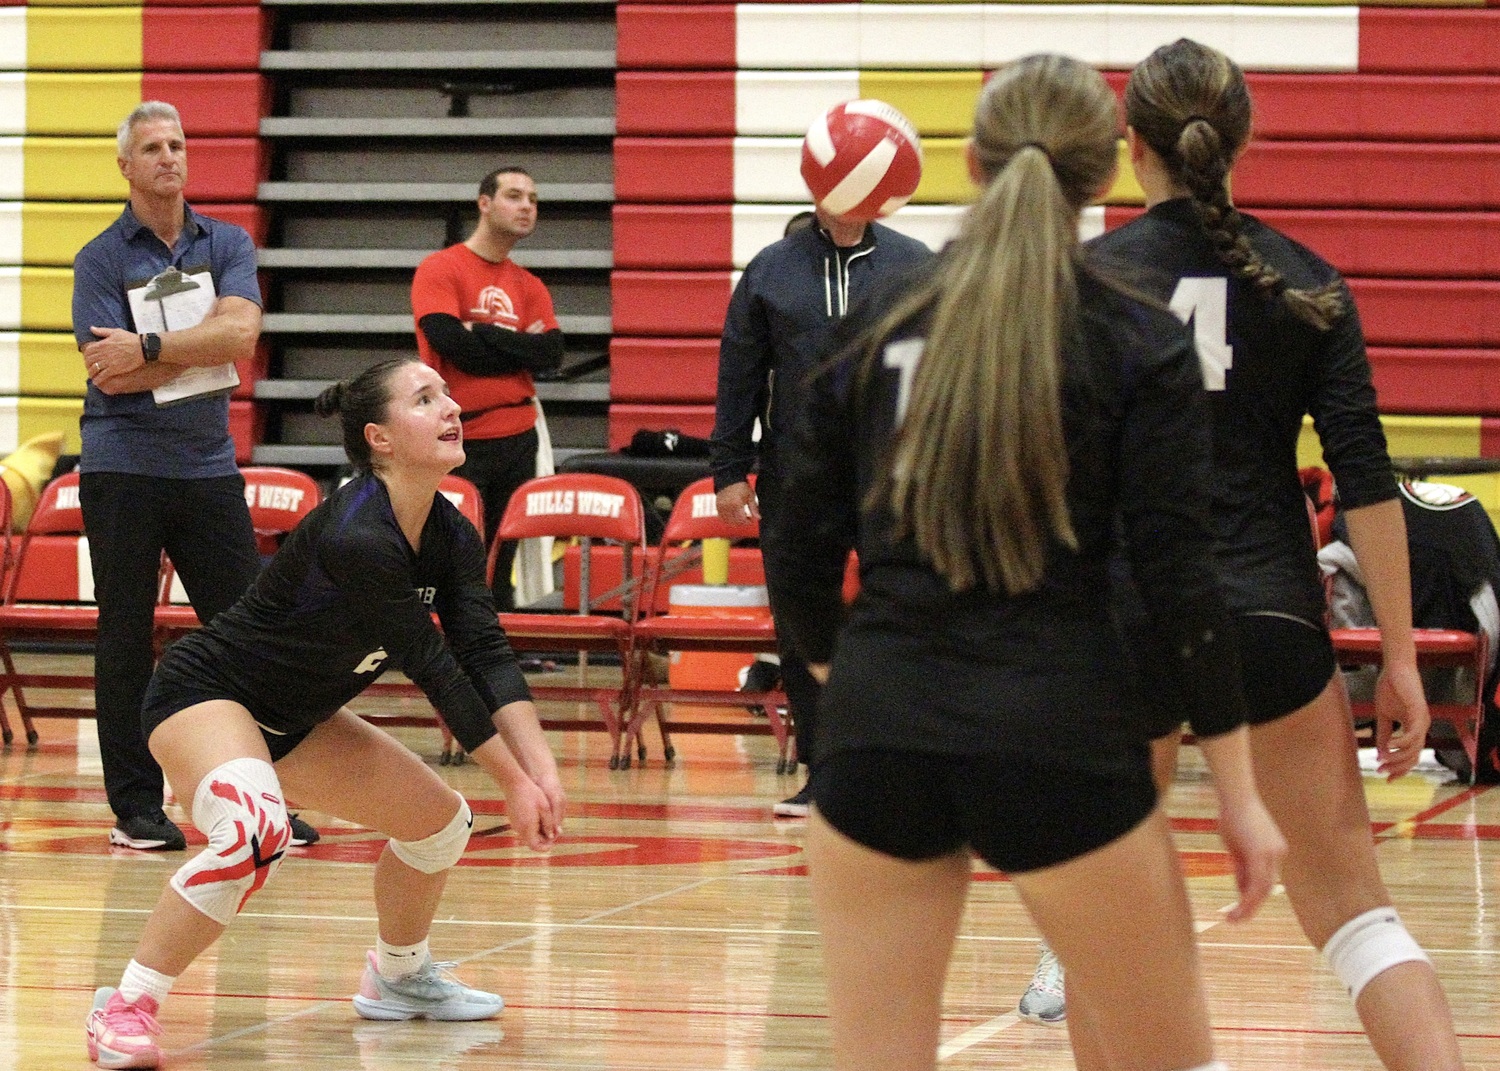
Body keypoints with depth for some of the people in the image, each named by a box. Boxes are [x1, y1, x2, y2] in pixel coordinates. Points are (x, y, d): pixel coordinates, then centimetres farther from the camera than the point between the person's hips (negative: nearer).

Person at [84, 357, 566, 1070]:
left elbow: (487, 654, -11)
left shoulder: (450, 537, -4)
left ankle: (399, 976, 39)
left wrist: (541, 768, -25)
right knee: (255, 831, -37)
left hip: (295, 719, 10)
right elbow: (434, 668, -26)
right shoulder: (355, 538, -30)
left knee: (439, 819, 12)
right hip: (202, 695, -9)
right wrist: (513, 781, -20)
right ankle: (125, 1007, -26)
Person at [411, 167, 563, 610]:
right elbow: (451, 344, -15)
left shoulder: (529, 287, 14)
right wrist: (518, 346, -4)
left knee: (502, 564, 6)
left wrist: (482, 335, -9)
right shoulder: (440, 270, -1)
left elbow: (551, 354, -1)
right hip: (458, 443, -5)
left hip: (517, 440, 5)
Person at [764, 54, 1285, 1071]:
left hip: (880, 731, 3)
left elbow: (803, 566, 8)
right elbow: (1179, 574, -7)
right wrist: (1240, 791, -2)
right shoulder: (1142, 345, -1)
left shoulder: (878, 326, 8)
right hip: (1057, 732, -3)